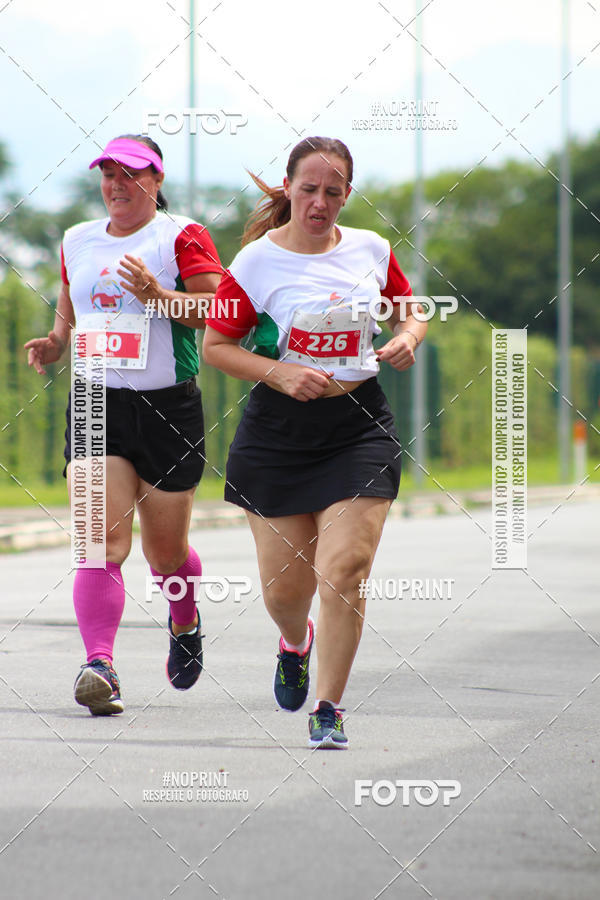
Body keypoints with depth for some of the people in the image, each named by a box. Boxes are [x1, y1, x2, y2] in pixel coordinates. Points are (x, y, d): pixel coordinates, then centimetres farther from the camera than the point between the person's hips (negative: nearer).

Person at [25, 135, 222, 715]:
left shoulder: (181, 237, -2)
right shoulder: (77, 242, 13)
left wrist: (157, 295, -24)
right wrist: (55, 344, 4)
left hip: (168, 407, -3)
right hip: (95, 405, 3)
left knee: (164, 552, 7)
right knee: (103, 542, -15)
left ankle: (186, 624, 40)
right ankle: (99, 665, -24)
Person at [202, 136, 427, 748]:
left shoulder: (372, 250, 4)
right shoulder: (256, 261, -5)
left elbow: (409, 312, 20)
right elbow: (215, 346, -2)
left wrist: (407, 338, -3)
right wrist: (281, 374, -15)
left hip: (359, 427, 1)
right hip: (278, 431, -1)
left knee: (343, 572, -12)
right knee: (284, 587, 4)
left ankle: (328, 709, 1)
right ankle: (295, 643, 41)